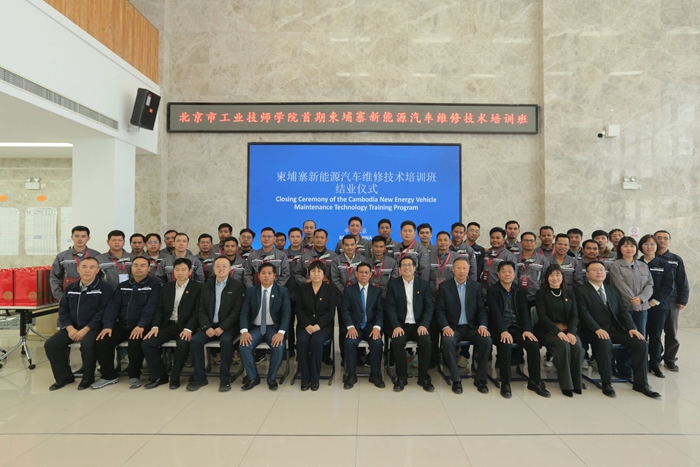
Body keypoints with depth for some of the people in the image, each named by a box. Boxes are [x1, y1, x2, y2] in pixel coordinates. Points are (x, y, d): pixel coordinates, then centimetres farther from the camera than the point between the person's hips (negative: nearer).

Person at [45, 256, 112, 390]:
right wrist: (70, 328, -8)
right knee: (50, 344, -12)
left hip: (93, 328, -6)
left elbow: (102, 312, -13)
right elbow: (63, 310, 9)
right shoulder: (71, 288, 13)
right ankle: (64, 376, 7)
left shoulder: (104, 288, -6)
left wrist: (85, 330, -19)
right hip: (72, 328, 6)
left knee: (87, 344, -33)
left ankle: (88, 377, -9)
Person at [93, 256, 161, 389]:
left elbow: (150, 308, -13)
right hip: (122, 325, 5)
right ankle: (109, 375, 3)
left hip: (141, 327, -5)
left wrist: (141, 326, -26)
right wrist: (108, 326, -9)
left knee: (135, 343, -32)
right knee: (102, 342, -17)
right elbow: (113, 306, 6)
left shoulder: (154, 285, -2)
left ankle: (134, 375, -6)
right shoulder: (123, 286, 15)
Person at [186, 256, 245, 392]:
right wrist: (206, 327, -10)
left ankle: (225, 378, -17)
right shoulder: (206, 286, 11)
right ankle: (199, 377, -7)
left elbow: (237, 311, -8)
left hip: (228, 326, -4)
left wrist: (222, 327, -18)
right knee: (195, 340, -22)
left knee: (226, 340, -33)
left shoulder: (237, 286, -1)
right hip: (209, 325, 4)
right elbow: (201, 309, 7)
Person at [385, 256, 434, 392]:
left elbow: (429, 307, 1)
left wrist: (424, 325, -15)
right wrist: (396, 326, -18)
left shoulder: (424, 284, 7)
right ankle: (401, 377, -11)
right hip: (401, 324, 0)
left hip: (419, 324, 1)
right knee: (397, 341, -30)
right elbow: (391, 308, -3)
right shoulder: (393, 284, 5)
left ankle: (424, 378, -9)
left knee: (426, 341, -28)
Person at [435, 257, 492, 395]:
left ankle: (480, 379, -9)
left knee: (486, 340, -27)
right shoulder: (444, 286, 1)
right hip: (453, 327, -2)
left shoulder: (476, 286, 7)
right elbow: (439, 310, -3)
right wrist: (445, 327, -19)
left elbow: (482, 309, 5)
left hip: (472, 327, 2)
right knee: (447, 341, -33)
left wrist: (483, 325, -13)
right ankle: (456, 379, -17)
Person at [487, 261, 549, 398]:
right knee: (505, 345, -33)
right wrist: (503, 331, -26)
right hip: (500, 328, -4)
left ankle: (535, 381, -4)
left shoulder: (520, 290, 13)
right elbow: (495, 313, -13)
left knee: (534, 344, -21)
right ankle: (505, 383, -18)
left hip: (517, 327, 4)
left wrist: (527, 329, -13)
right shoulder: (492, 291, -2)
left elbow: (525, 311, 4)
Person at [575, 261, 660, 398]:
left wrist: (631, 327, -6)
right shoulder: (581, 290, -1)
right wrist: (597, 329, -25)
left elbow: (622, 310, 10)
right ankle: (607, 384, -21)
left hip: (616, 329, 6)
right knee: (605, 343, -36)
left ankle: (640, 383, -4)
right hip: (595, 331, -6)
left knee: (640, 342, -15)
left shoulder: (612, 289, 18)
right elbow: (584, 314, -11)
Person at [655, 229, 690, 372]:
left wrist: (682, 300, 1)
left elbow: (683, 282, 7)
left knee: (671, 332, 7)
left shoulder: (676, 260, 8)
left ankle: (670, 359, 20)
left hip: (671, 301, 2)